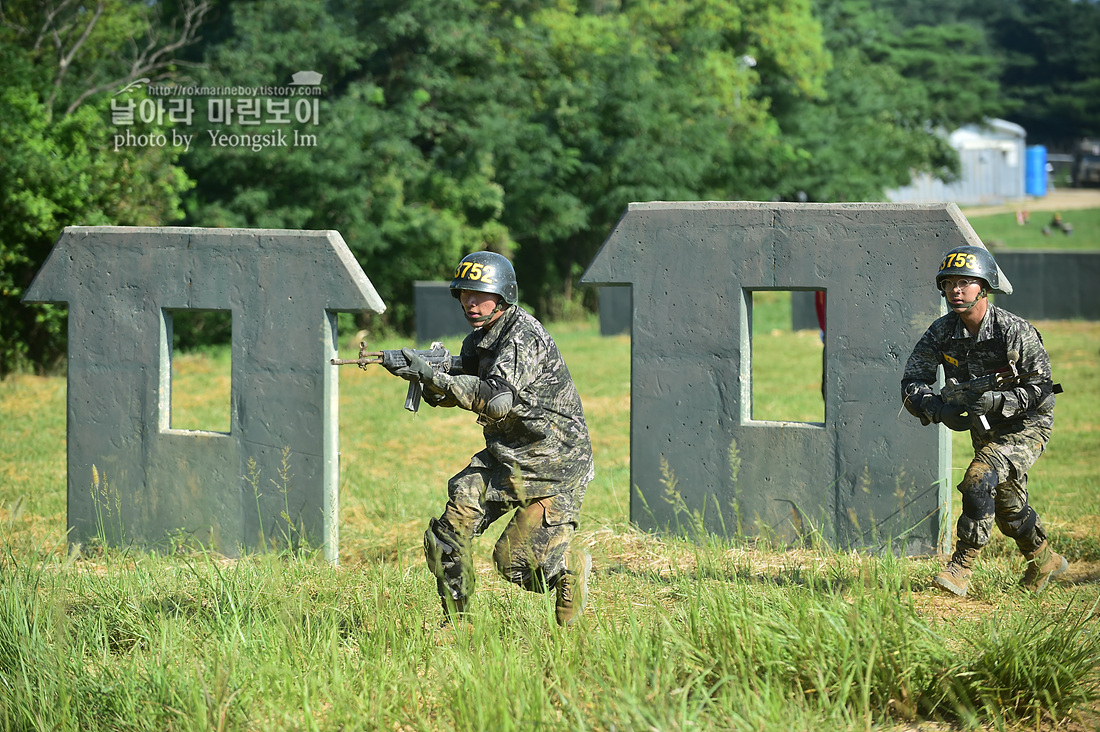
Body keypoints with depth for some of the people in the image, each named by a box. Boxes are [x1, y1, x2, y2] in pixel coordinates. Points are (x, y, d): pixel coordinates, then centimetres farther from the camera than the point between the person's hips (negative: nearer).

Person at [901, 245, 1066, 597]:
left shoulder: (1016, 332, -25)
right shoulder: (941, 332, -12)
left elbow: (1041, 389, -21)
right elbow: (912, 384, -13)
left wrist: (998, 400, -37)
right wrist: (940, 411, -33)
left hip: (1026, 426, -6)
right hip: (985, 429, 6)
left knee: (979, 480, -26)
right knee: (1008, 505, 17)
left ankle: (961, 568, -21)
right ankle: (1045, 562, 41)